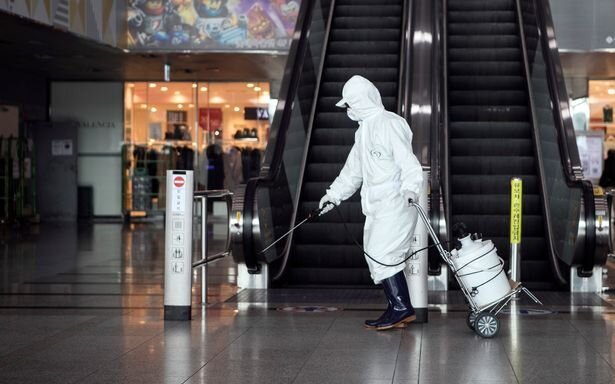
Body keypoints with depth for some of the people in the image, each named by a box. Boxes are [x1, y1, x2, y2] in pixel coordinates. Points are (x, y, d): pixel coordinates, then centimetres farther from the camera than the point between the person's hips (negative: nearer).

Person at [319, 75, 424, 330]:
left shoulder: (389, 125, -13)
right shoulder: (364, 130, 19)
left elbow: (408, 162, -22)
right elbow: (353, 170, 28)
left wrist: (410, 188, -37)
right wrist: (334, 195, 30)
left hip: (395, 203, -10)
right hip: (377, 207, 10)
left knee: (381, 255, -13)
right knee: (376, 256, 7)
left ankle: (401, 308, -6)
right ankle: (398, 310, 12)